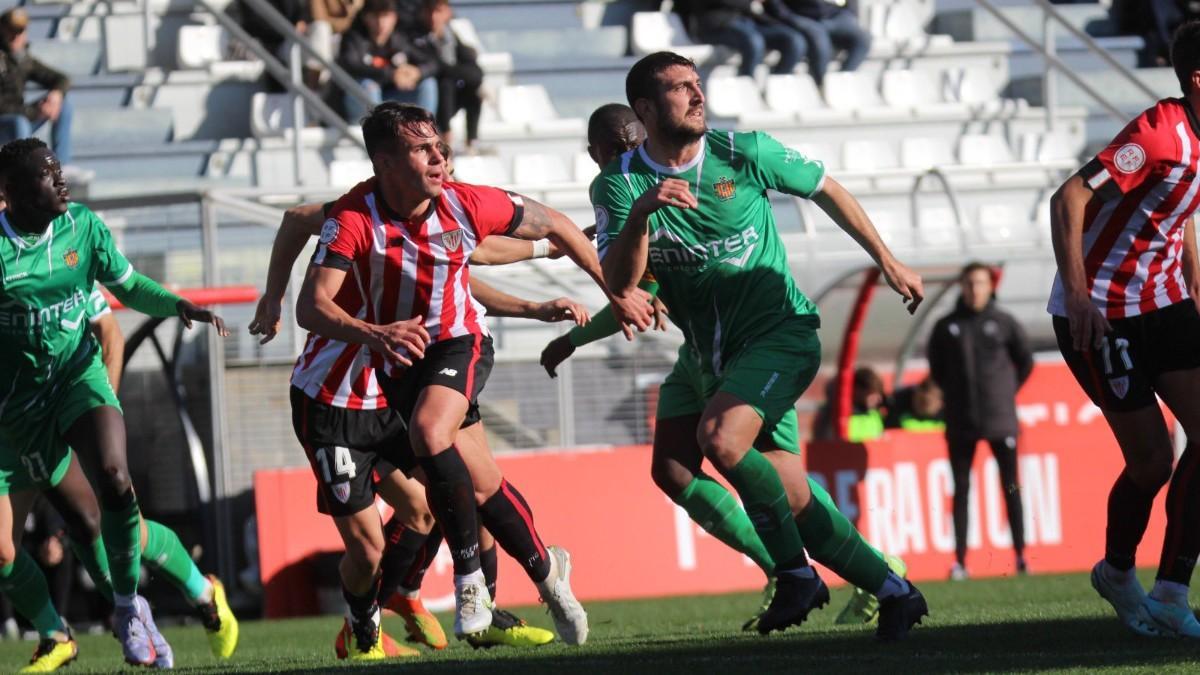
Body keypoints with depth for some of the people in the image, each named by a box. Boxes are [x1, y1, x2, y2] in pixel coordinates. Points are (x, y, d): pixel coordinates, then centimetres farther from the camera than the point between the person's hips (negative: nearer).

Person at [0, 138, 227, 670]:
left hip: (78, 375, 1)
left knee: (112, 475, -29)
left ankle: (128, 606, -7)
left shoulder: (82, 226, -3)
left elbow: (127, 286, 10)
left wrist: (177, 306, -6)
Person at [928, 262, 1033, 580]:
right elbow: (936, 368, 15)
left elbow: (1025, 360, 11)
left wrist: (1007, 390, 6)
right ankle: (960, 560, 2)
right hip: (960, 422, 1)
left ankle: (1021, 553, 3)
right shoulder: (946, 327, 4)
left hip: (1000, 419, -1)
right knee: (961, 489, 1)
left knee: (1011, 486, 0)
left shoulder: (1004, 322, 2)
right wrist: (953, 394, 7)